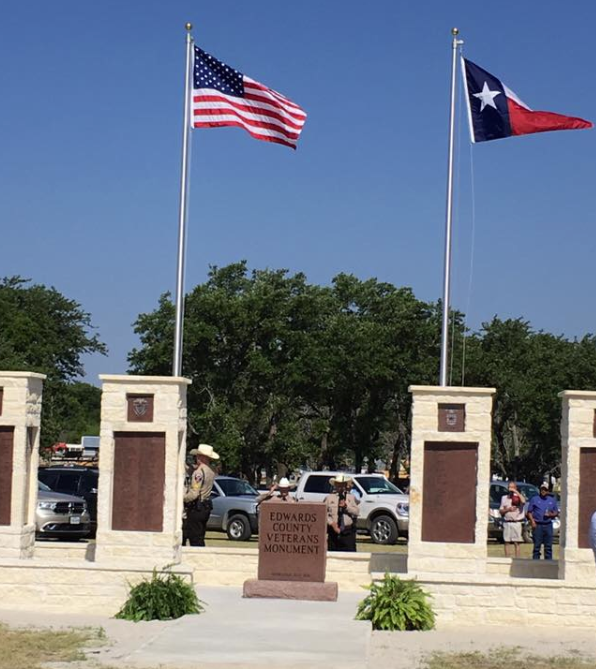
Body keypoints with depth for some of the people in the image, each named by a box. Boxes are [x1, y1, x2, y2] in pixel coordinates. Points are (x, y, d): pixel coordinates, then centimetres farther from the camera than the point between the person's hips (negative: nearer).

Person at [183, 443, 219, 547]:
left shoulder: (199, 472, -17)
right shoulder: (211, 471, 10)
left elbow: (194, 494, -21)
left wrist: (182, 498, -9)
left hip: (195, 508, -9)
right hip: (206, 507, 9)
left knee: (195, 539, -6)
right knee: (200, 539, 13)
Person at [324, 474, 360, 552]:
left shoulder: (351, 497, 12)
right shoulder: (329, 498, 8)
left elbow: (356, 512, 3)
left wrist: (346, 506, -11)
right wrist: (332, 523, -13)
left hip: (348, 532, 0)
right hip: (333, 531, 0)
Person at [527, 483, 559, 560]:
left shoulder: (552, 500, 15)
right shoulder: (534, 499, 7)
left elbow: (556, 512, 16)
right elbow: (529, 512, 4)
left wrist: (551, 514, -6)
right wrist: (532, 521, -9)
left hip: (548, 525, 2)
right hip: (537, 525, -2)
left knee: (548, 546, 2)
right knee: (537, 546, -3)